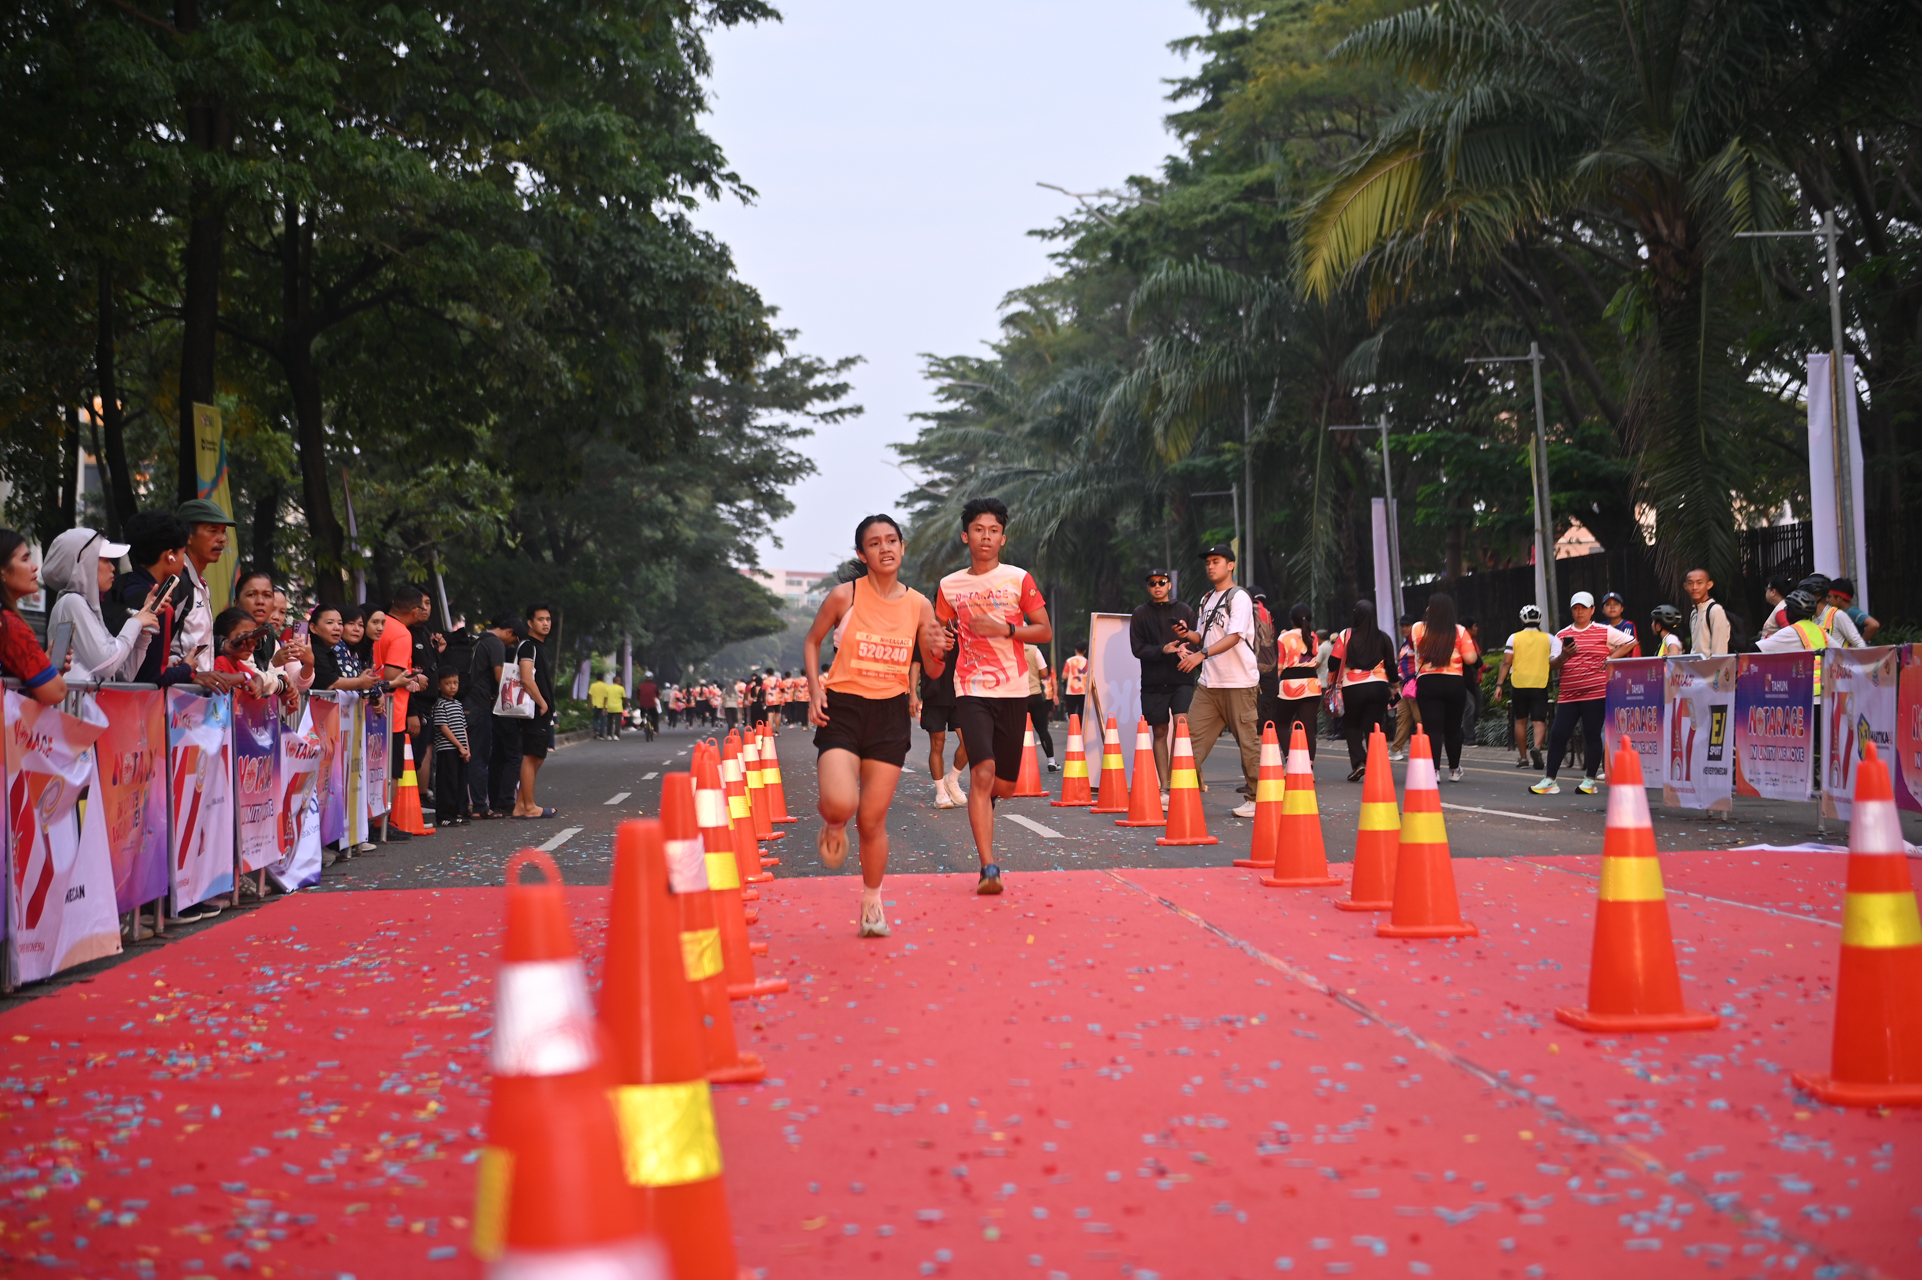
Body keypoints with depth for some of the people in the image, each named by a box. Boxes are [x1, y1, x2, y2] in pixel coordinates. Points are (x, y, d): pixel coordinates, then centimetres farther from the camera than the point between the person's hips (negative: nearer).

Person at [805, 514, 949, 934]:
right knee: (840, 803, -23)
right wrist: (815, 690, -4)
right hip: (843, 709, -2)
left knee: (873, 818, 2)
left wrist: (938, 652, -12)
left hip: (891, 713, 2)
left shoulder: (918, 605, 2)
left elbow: (931, 671, 11)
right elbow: (811, 642, 9)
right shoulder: (844, 596, -5)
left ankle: (871, 902, 23)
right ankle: (833, 827, 16)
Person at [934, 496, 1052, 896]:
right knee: (983, 772, -19)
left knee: (1004, 785, 6)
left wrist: (1004, 629, -12)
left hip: (1013, 693, 1)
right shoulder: (949, 586, 7)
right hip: (971, 692, -1)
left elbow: (1045, 631, 2)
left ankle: (981, 803, 44)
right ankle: (988, 866, -18)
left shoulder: (1019, 579, 3)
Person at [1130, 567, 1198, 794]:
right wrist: (1163, 650, -16)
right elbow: (1138, 648, 0)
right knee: (1160, 732, 3)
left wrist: (1185, 647, -15)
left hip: (1181, 680, -1)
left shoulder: (1184, 610, 9)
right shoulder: (1141, 614, 8)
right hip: (1153, 682, 1)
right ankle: (1164, 788, 7)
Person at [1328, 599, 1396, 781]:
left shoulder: (1346, 636, -4)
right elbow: (1391, 665, 10)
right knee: (1373, 727, 8)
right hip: (1378, 687, 2)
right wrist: (1393, 686, 25)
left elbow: (1334, 663, -4)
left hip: (1352, 689, -2)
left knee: (1352, 726, 14)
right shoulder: (1383, 638, 4)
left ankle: (1358, 761, -4)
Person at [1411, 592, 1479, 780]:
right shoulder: (1459, 631, -2)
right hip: (1454, 683, 1)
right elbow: (1470, 658, -6)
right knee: (1453, 728, 14)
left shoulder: (1417, 629, 0)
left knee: (1432, 729, -2)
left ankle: (1434, 770, -12)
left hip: (1427, 683, -1)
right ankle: (1454, 770, 25)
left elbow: (1413, 646, 19)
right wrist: (1475, 651, 15)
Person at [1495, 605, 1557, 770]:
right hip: (1539, 684, 0)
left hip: (1518, 684, 0)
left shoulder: (1514, 637, 4)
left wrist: (1499, 685, -2)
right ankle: (1537, 748, -28)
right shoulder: (1549, 638, 6)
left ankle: (1523, 758, 15)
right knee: (1539, 721, -1)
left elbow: (1506, 662, -3)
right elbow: (1553, 664, -9)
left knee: (1520, 721, 12)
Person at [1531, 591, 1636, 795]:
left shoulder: (1604, 632, 4)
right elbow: (1553, 665, 7)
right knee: (1557, 734, -2)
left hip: (1596, 694, -3)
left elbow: (1631, 642, 4)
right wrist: (1564, 656, -13)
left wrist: (1611, 658, -2)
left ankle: (1590, 780, 9)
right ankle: (1549, 780, 3)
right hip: (1568, 696, 3)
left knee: (1592, 735, 0)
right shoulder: (1562, 635, 12)